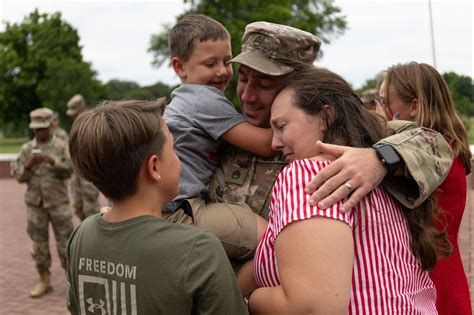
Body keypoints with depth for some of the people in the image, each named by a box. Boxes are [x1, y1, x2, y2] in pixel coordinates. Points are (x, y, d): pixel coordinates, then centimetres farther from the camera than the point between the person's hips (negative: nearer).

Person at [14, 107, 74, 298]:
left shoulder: (62, 146, 2)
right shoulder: (26, 149, 7)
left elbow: (69, 170, -9)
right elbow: (19, 177, 4)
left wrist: (53, 162, -23)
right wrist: (29, 165, -15)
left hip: (58, 202, -2)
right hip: (35, 204, 2)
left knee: (65, 242, 0)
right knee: (39, 244, 7)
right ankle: (44, 281, 18)